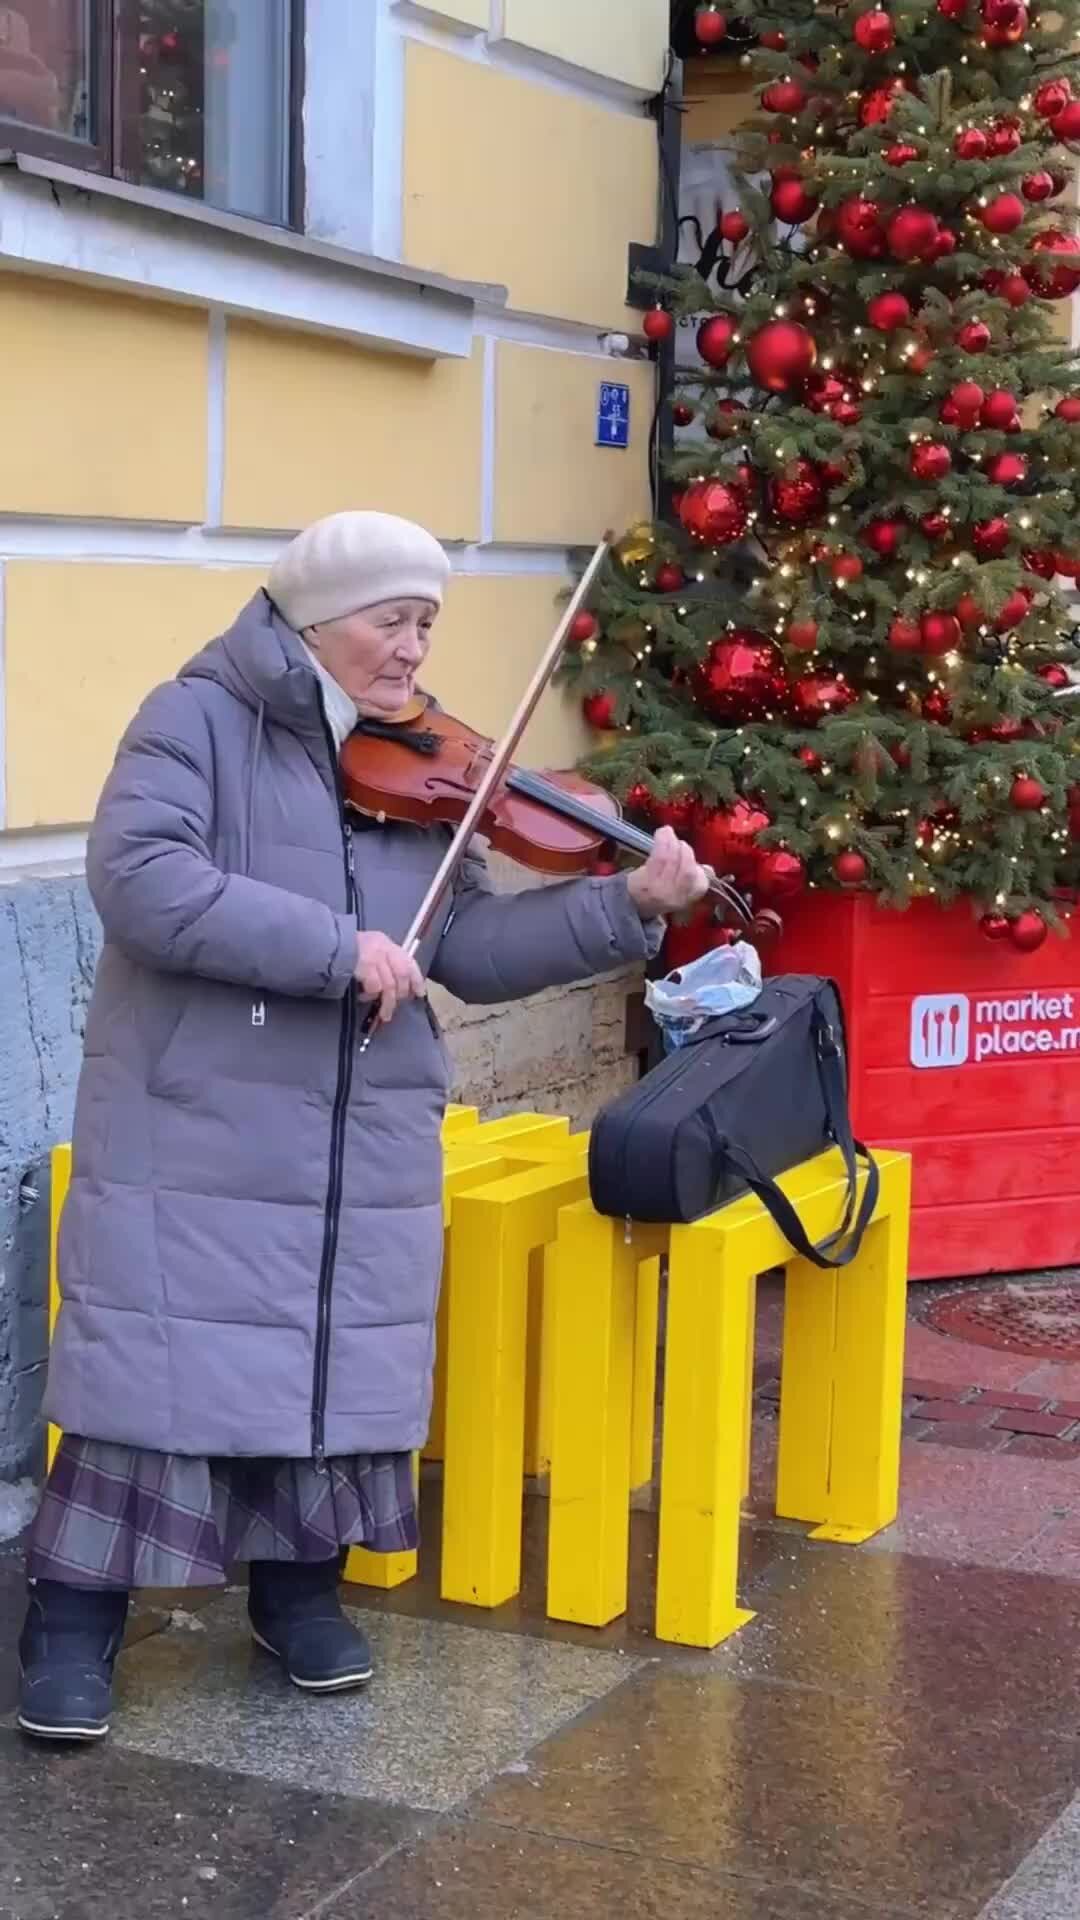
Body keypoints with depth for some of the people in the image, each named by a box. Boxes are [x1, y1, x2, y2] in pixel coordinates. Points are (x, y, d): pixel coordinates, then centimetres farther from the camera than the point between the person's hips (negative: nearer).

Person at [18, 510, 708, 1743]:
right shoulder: (201, 721, -7)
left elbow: (470, 947, 6)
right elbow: (137, 879, -22)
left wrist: (628, 907, -6)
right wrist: (337, 947, -25)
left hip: (363, 1149, 5)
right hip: (194, 1129, -5)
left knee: (340, 1365, 10)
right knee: (157, 1365, -2)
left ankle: (300, 1586, 30)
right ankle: (73, 1624, 12)